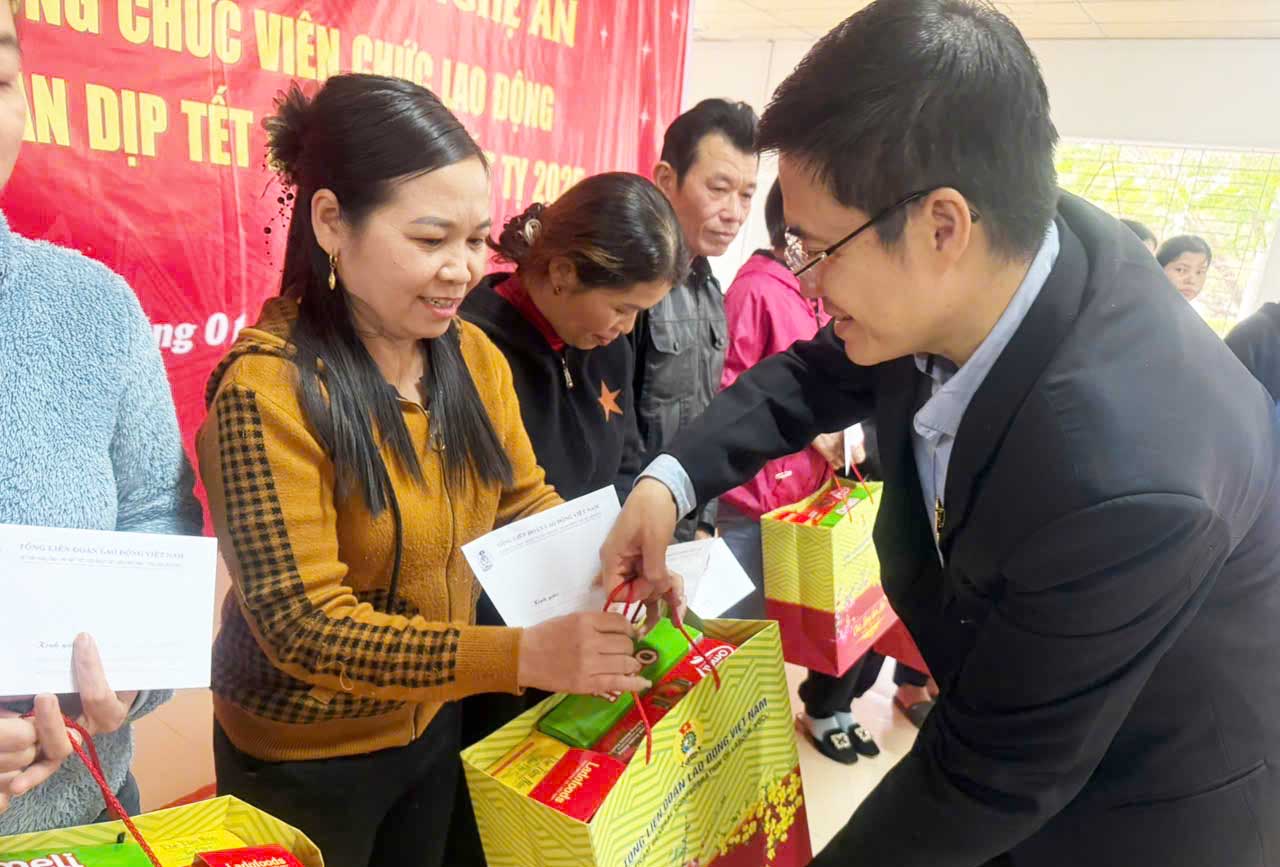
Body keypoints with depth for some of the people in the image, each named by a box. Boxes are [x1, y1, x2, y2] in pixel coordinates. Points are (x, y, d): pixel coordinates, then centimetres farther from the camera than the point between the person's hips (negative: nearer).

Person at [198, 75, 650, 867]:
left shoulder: (472, 356, -8)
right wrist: (524, 656, -36)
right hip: (303, 761, -5)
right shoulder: (269, 387, -26)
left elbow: (525, 502, 0)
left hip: (432, 724, 5)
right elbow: (302, 624, -27)